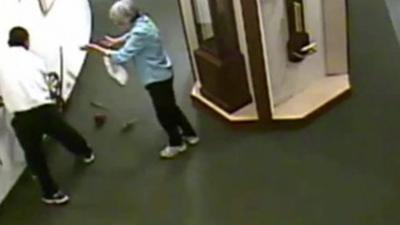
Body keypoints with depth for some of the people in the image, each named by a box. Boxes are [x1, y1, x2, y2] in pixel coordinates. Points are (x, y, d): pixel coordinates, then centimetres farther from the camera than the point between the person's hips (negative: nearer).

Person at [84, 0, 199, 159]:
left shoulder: (140, 32, -31)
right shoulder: (143, 21, -1)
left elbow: (121, 57, -31)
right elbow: (130, 37, 18)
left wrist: (99, 49, -23)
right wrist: (115, 41, 2)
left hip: (157, 78, -10)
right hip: (162, 74, 10)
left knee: (163, 112, 9)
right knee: (170, 107, 24)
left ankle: (176, 144, 28)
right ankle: (190, 134, 38)